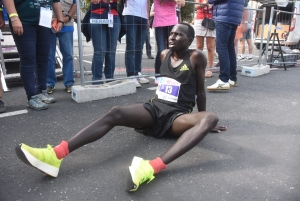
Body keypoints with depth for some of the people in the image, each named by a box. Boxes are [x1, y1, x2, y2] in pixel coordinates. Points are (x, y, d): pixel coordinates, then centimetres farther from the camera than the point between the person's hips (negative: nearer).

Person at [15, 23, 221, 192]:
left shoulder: (196, 56, -1)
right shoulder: (164, 54, 13)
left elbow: (200, 91, 4)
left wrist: (201, 120, 8)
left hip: (177, 117, -3)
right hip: (154, 110, 4)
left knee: (211, 118, -36)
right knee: (116, 112, -25)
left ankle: (154, 167, -62)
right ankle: (56, 155, -44)